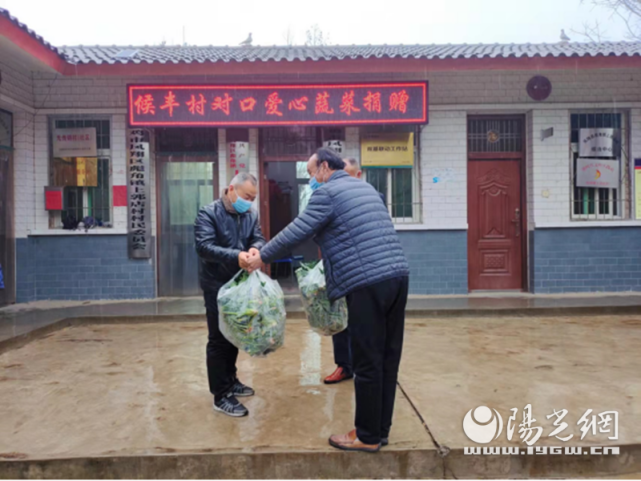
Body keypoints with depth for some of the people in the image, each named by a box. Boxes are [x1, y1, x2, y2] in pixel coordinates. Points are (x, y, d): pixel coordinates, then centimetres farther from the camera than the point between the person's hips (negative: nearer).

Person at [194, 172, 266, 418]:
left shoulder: (251, 215, 5)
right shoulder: (208, 213, -14)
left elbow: (259, 238, -4)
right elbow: (203, 246, -25)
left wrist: (255, 248, -29)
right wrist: (235, 256, -39)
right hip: (216, 285, -7)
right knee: (219, 339, -1)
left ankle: (230, 380, 35)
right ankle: (220, 396, 8)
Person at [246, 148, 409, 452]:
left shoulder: (327, 193, -3)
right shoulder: (365, 187, 23)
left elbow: (297, 232, -4)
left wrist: (262, 257, 8)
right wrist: (329, 248, 41)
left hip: (367, 283, -9)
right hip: (398, 275, 9)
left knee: (367, 362, 2)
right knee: (388, 358, 13)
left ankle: (368, 437, 14)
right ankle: (381, 429, 25)